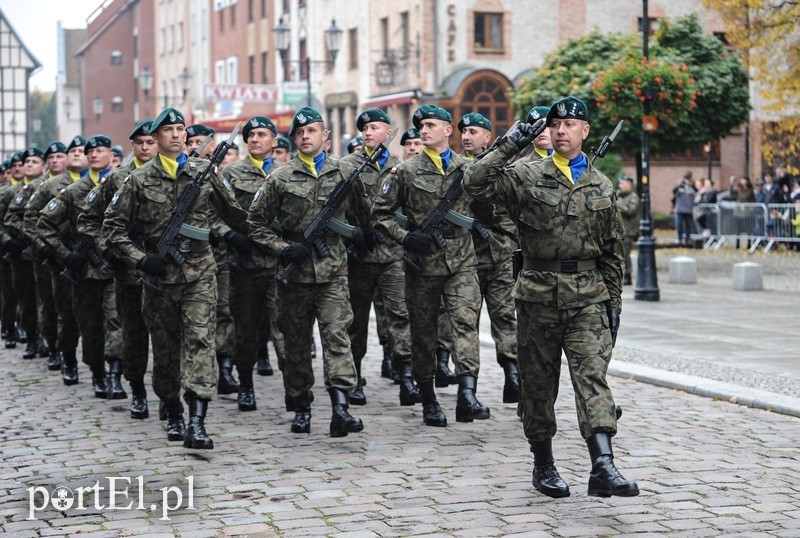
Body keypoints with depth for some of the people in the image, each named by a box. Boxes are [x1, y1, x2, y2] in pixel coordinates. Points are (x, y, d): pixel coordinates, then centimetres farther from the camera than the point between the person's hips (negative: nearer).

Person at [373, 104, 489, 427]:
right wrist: (405, 237, -10)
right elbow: (380, 213, 4)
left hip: (462, 261, 0)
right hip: (422, 264, 0)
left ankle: (467, 396, -27)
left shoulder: (468, 168, 8)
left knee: (466, 321, -17)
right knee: (423, 334, 6)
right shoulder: (405, 171, 3)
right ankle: (429, 402, 19)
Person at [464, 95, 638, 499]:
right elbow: (476, 184, -12)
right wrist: (509, 146, -15)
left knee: (593, 376, -13)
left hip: (588, 298, 1)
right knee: (539, 384, 7)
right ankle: (543, 466, 22)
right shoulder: (526, 177, 2)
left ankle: (603, 468, -22)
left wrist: (614, 303, 12)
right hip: (538, 295, -1)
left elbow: (613, 251, 15)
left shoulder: (601, 187, 11)